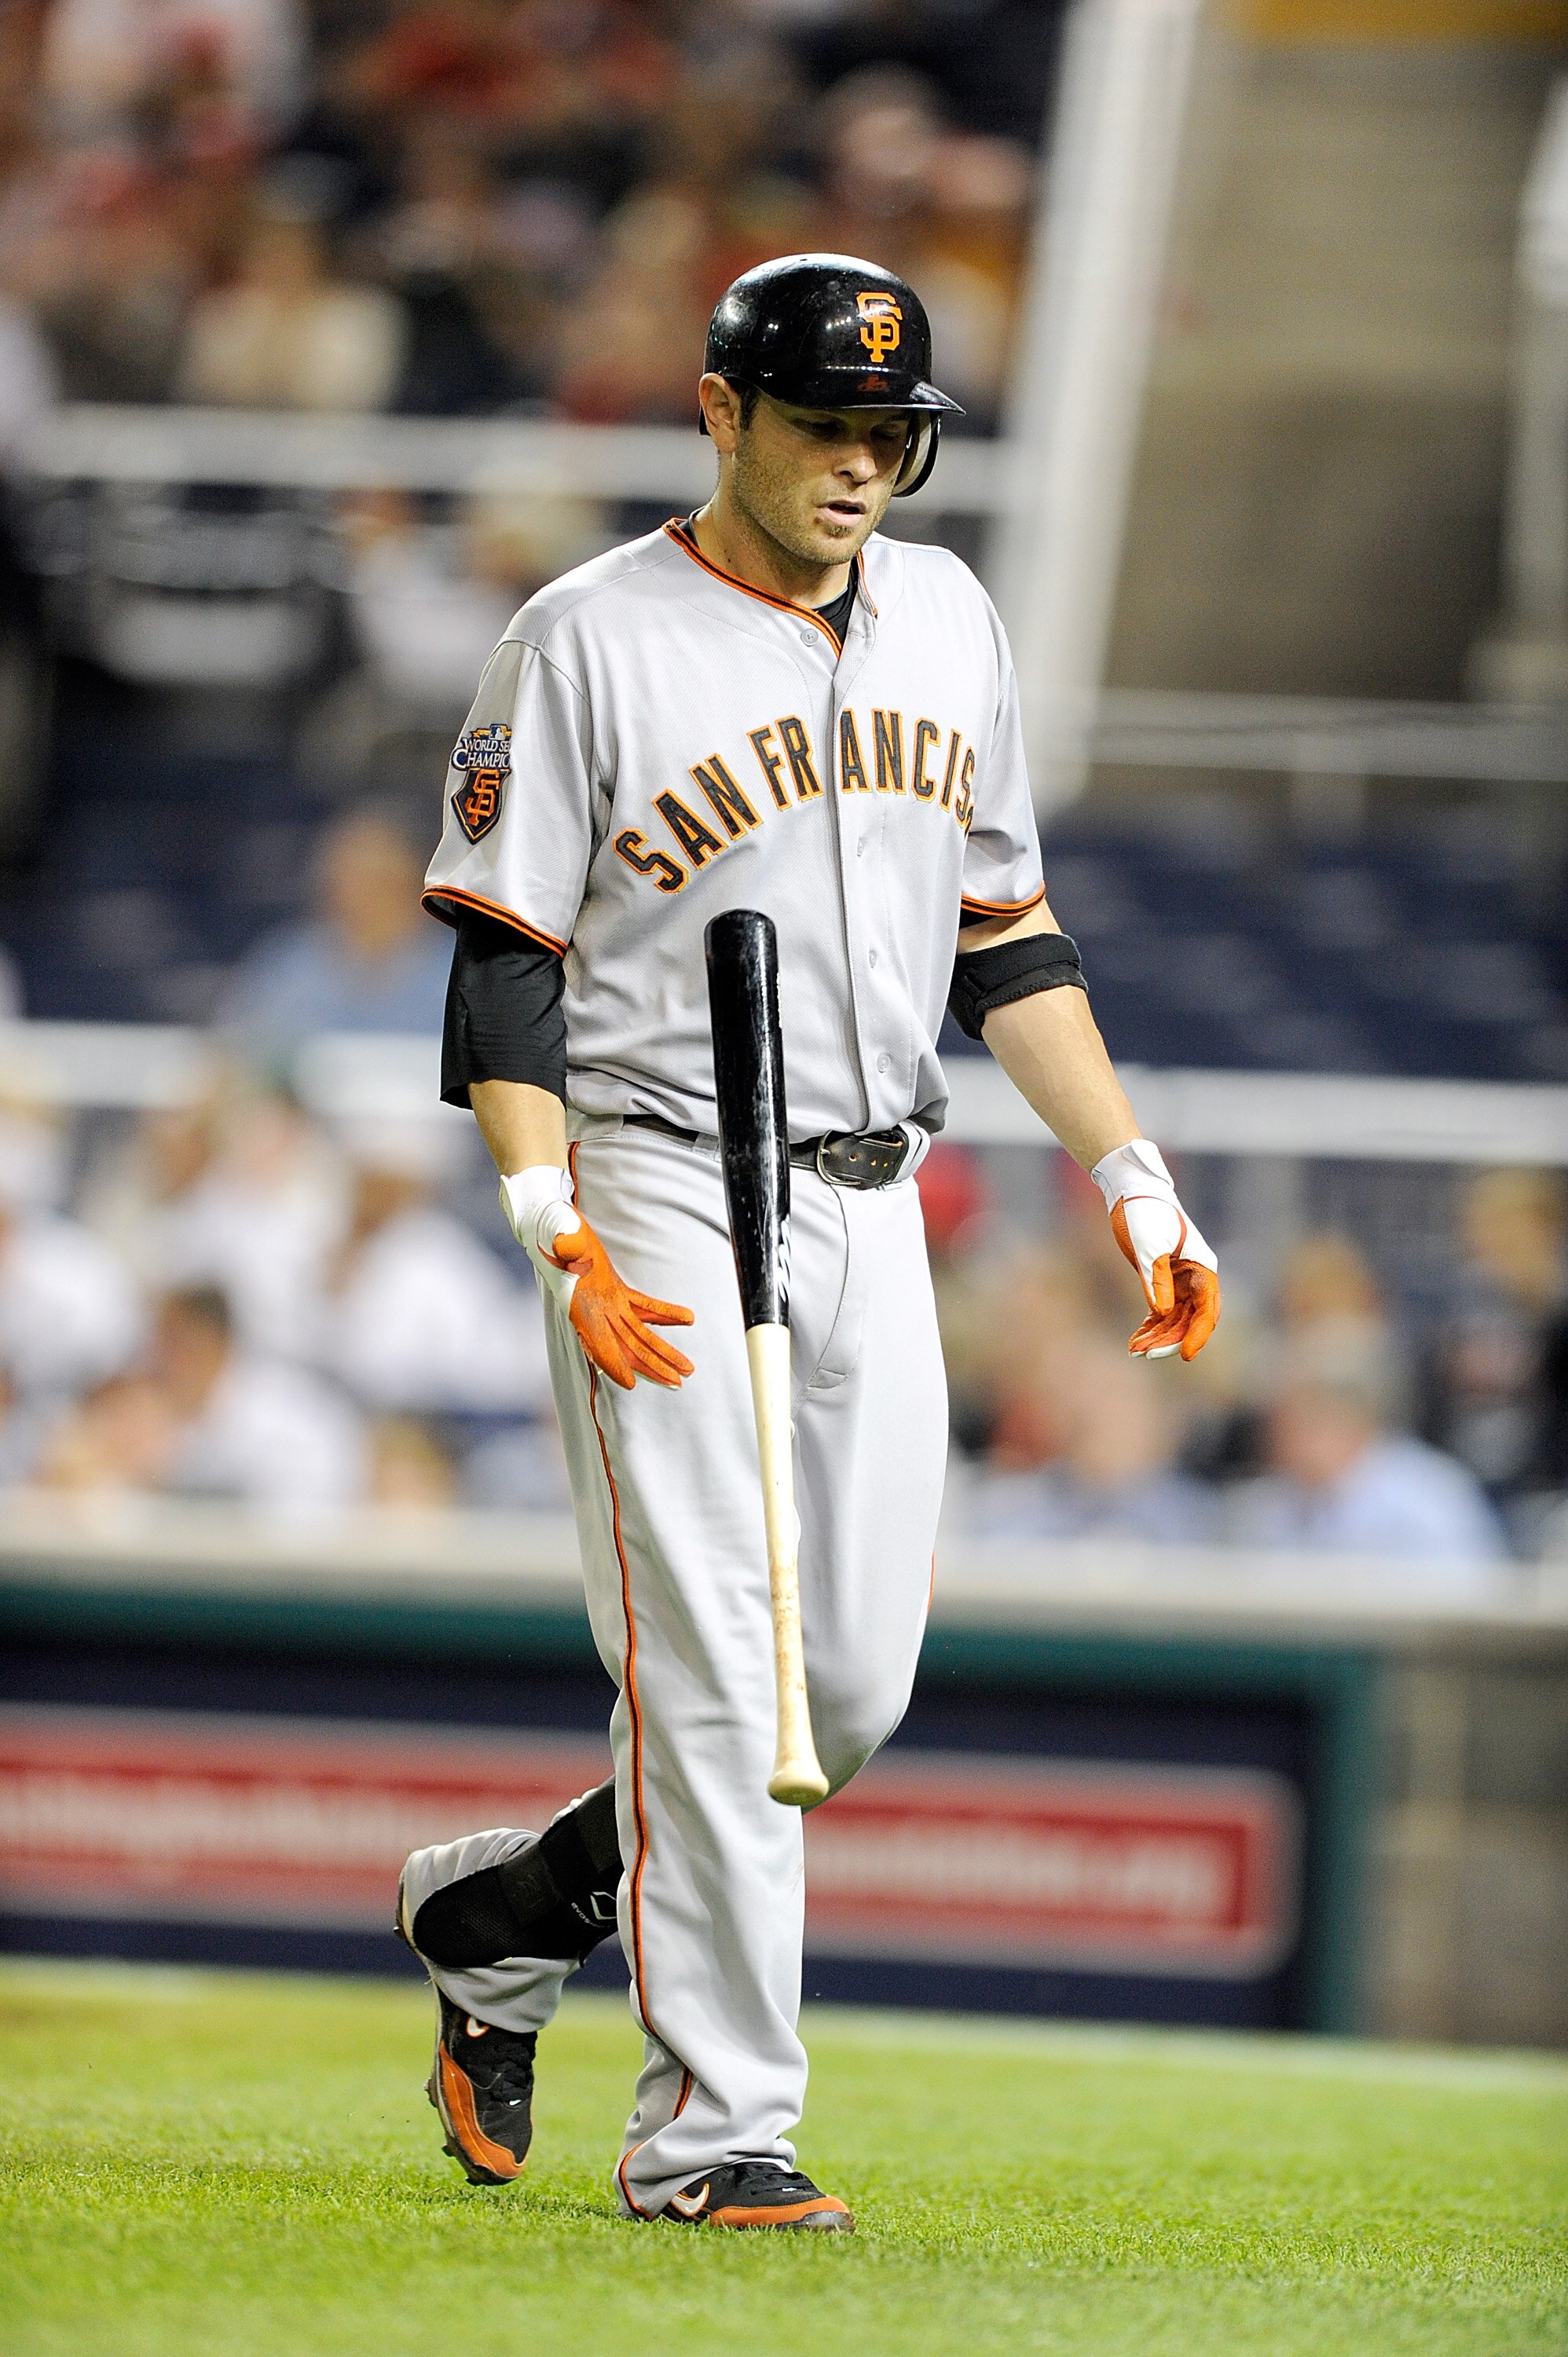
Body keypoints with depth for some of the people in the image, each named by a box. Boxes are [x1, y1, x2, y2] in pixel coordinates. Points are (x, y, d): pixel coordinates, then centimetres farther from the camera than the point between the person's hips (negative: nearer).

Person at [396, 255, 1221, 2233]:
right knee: (710, 1677, -10)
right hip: (664, 1202, -6)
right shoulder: (590, 642, -7)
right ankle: (712, 2130, -4)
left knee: (855, 1695, 5)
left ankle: (497, 1918, 24)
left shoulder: (945, 619, 11)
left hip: (871, 1210, 6)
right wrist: (564, 1244, -19)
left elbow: (1003, 933, 17)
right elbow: (501, 972, -8)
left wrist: (1132, 1177, 8)